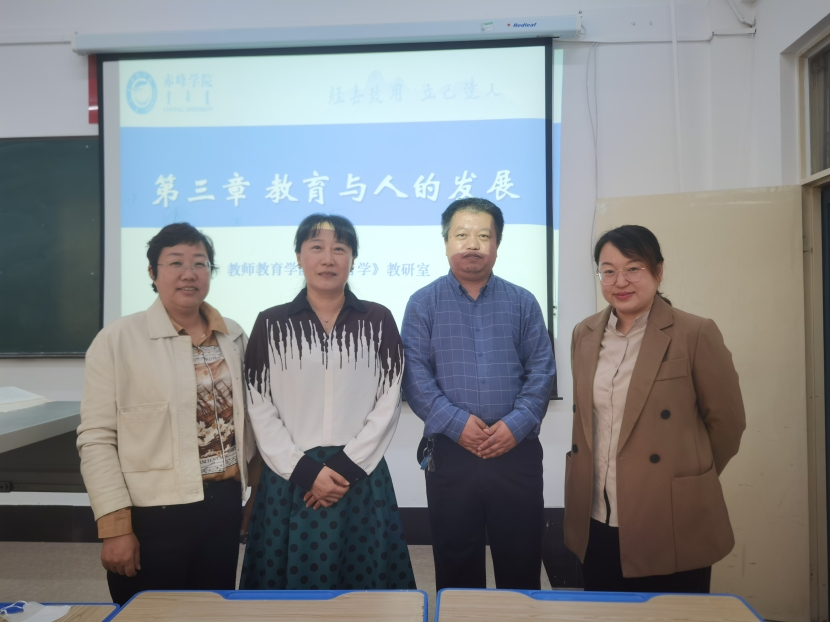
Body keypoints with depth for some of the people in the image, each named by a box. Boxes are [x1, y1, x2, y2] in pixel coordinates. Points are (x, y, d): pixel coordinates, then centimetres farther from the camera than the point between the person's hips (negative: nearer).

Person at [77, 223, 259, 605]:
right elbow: (97, 439, -10)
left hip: (224, 506, 5)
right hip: (153, 515, -4)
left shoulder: (233, 336, 4)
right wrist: (115, 526, -13)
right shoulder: (118, 339, -9)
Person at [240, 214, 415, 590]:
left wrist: (347, 467, -9)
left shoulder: (378, 321, 3)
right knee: (290, 581, 8)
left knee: (364, 580, 8)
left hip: (361, 477, 0)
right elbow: (259, 408, 0)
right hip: (289, 478, 0)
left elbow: (388, 403, -1)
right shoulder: (271, 324, 3)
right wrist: (305, 470, -9)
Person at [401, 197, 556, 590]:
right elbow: (414, 374, -5)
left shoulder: (522, 302, 7)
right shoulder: (423, 303, 3)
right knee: (455, 563, 12)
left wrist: (517, 424, -11)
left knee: (521, 561, 11)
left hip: (517, 452, 1)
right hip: (450, 453, -1)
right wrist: (456, 423, -15)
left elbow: (541, 370, 2)